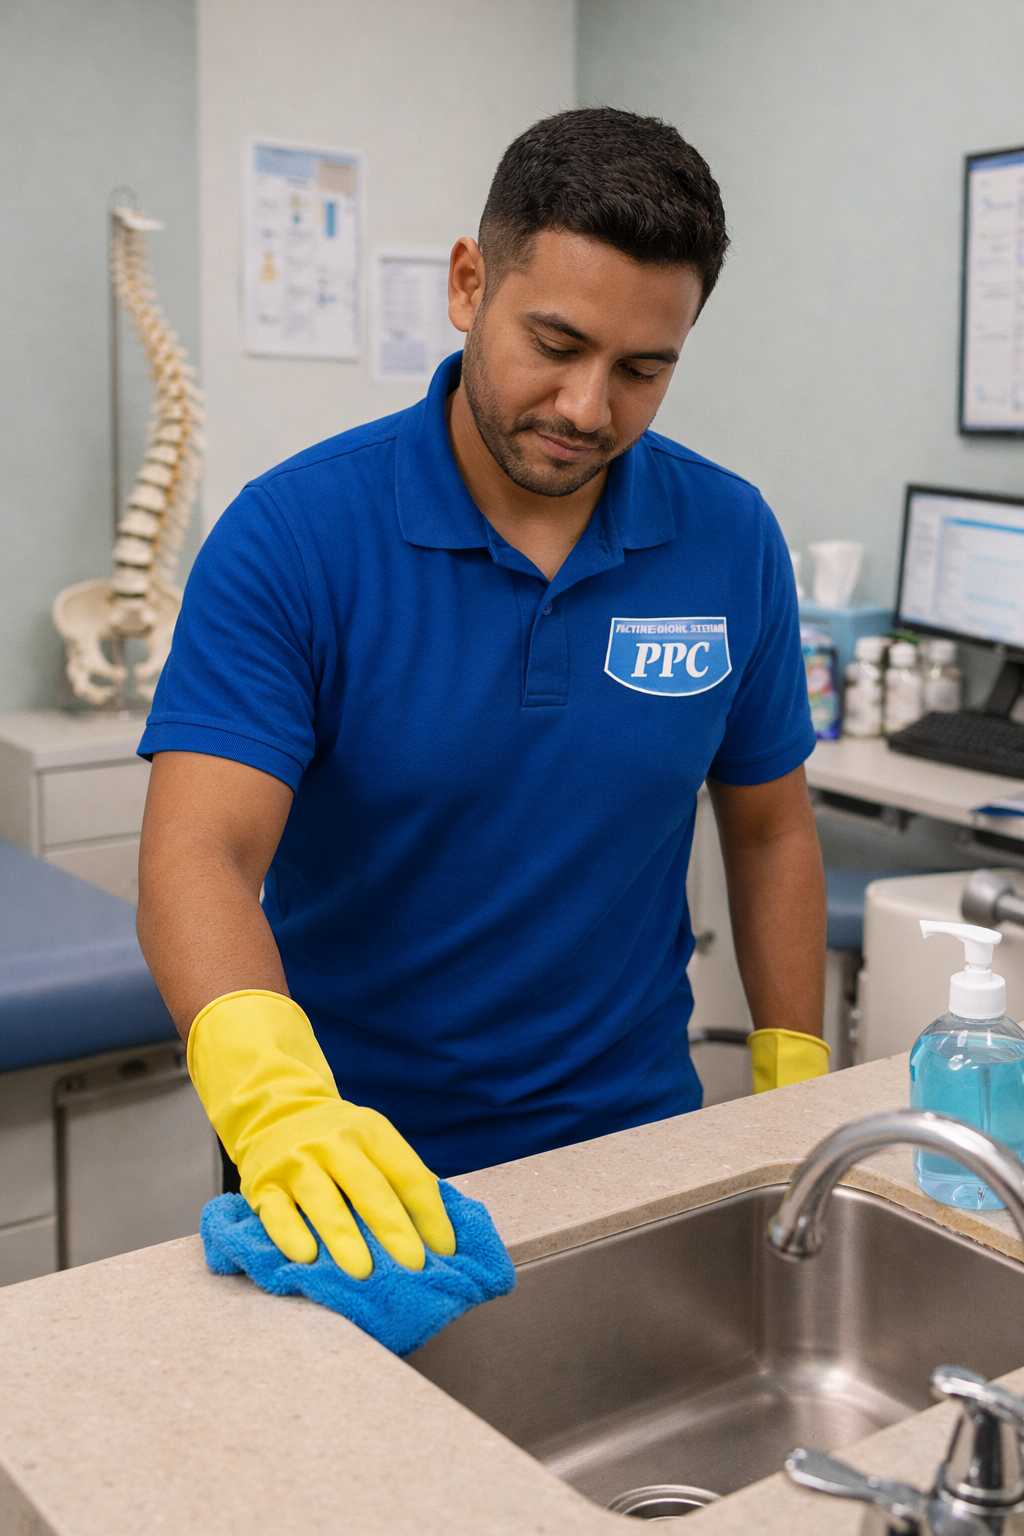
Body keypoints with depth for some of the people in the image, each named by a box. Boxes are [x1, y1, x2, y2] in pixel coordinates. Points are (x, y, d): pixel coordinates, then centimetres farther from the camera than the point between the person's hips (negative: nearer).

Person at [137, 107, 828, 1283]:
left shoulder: (731, 540, -5)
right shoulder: (294, 535, -16)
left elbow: (768, 828, 5)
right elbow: (196, 854, -25)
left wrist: (797, 1094, 2)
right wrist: (276, 1097, -42)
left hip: (636, 1141, 3)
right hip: (350, 1161, -2)